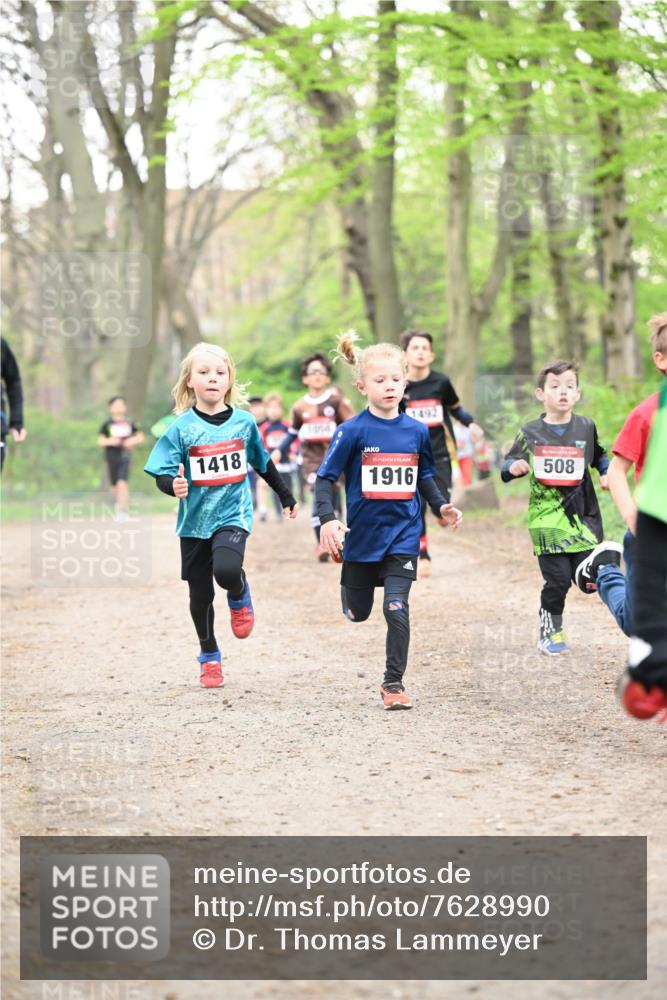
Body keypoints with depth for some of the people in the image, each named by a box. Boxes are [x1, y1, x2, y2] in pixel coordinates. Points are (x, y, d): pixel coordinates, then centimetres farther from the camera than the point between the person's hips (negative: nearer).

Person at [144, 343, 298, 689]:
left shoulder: (244, 422, 0)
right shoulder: (181, 428, -7)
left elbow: (263, 463, 16)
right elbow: (162, 473, -9)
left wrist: (285, 496, 25)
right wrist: (173, 485, -32)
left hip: (233, 514, -1)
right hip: (196, 519, 1)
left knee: (226, 570, -28)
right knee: (200, 595, 8)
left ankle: (240, 597, 8)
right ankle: (209, 657, 29)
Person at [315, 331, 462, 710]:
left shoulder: (417, 431, 1)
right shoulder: (353, 432, -10)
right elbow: (325, 479, -9)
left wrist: (441, 507, 0)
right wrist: (328, 519, -23)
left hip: (403, 534, 1)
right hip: (362, 533, -1)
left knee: (396, 607, -12)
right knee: (358, 613, 12)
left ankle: (394, 683, -1)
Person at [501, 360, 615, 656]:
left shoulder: (586, 428, 6)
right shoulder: (530, 433, 2)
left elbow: (599, 456, 23)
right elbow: (507, 466, 11)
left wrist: (606, 474, 4)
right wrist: (514, 467, -11)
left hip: (582, 514, 2)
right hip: (546, 517, -2)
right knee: (558, 579, -5)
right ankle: (550, 631, 15)